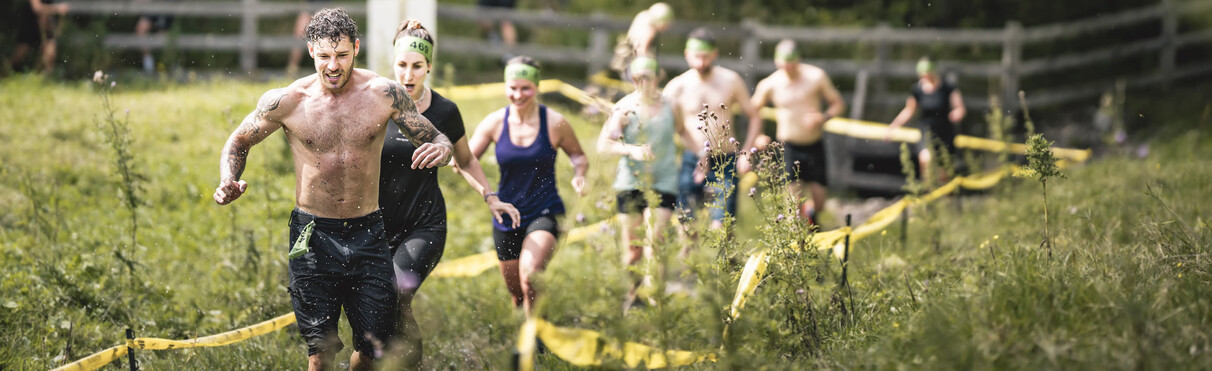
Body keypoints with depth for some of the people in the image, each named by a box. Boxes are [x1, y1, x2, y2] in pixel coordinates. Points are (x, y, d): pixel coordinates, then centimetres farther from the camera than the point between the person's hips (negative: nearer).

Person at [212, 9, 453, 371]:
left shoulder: (384, 94, -6)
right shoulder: (286, 101, -6)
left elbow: (436, 138, 3)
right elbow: (239, 142, 10)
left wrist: (441, 149, -22)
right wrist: (228, 183, -11)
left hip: (368, 235, 1)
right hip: (313, 236, -1)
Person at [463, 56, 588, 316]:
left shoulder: (555, 123, -7)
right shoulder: (494, 123, -2)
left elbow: (578, 155, 9)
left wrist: (578, 175, -13)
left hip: (545, 214, -3)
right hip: (507, 217, 3)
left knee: (529, 277, -29)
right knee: (517, 295, 14)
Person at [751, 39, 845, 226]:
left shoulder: (816, 76, -8)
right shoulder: (769, 85, -8)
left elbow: (838, 104, -1)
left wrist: (823, 117, -20)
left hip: (814, 146, 1)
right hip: (789, 146, -1)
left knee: (818, 202, 4)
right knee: (795, 203, -12)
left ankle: (810, 211, 40)